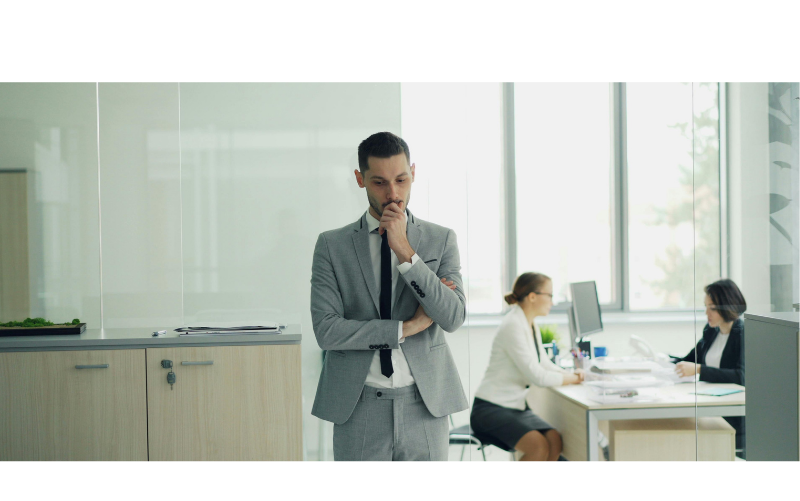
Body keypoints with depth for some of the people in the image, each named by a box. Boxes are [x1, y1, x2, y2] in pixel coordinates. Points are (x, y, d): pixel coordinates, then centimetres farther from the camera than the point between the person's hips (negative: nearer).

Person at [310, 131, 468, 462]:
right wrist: (405, 328, -10)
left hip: (424, 407, 1)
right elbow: (326, 330, -8)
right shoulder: (332, 246, 2)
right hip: (358, 409, 0)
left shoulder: (441, 240, 4)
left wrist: (406, 253, -14)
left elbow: (453, 318, -8)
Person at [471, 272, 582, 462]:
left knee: (554, 440, -16)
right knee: (539, 446, -27)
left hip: (516, 407, 8)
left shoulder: (531, 325, 11)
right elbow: (536, 376, -20)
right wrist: (572, 379, -7)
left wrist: (570, 375, 0)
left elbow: (544, 363, 19)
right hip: (491, 409, -8)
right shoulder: (513, 326, -17)